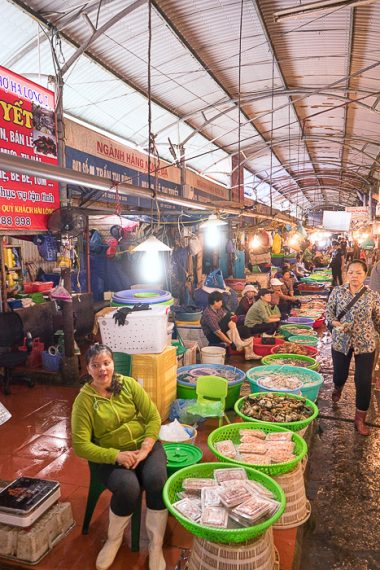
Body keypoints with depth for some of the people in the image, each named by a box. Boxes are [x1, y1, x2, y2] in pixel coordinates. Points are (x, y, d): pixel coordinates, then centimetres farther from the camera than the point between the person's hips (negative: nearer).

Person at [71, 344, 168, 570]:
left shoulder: (129, 384, -4)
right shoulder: (84, 399, -9)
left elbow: (154, 417, -3)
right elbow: (81, 445, -12)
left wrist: (145, 449, -17)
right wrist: (116, 455, -22)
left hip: (145, 445, 2)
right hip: (110, 456, -2)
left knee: (157, 480, -27)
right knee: (128, 487, -30)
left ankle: (156, 546, -5)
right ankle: (114, 540, 3)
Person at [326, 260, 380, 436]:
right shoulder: (337, 292, -5)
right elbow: (328, 312, -1)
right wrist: (336, 323, -19)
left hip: (365, 344, 0)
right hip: (341, 341, 1)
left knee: (364, 381, -1)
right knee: (340, 375, 15)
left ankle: (360, 419, 17)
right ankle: (337, 389, 54)